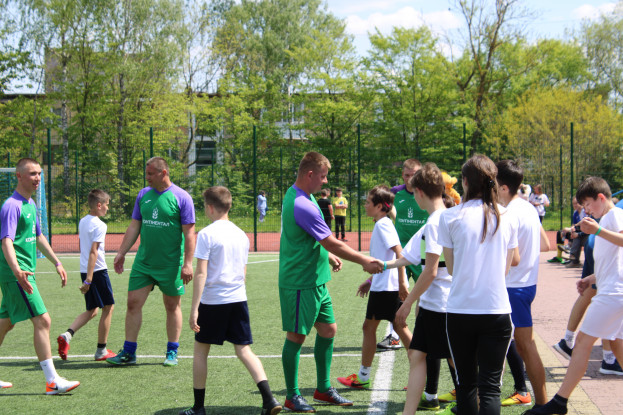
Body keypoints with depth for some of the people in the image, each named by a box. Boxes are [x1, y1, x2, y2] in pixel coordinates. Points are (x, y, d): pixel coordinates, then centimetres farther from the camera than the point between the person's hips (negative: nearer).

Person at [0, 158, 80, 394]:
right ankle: (52, 381, -12)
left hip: (25, 273, 10)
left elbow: (38, 238, 27)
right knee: (42, 321, -13)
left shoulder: (31, 204, 15)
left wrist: (57, 263, 27)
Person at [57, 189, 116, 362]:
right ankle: (101, 351, 8)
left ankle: (67, 335, -5)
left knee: (92, 310, 16)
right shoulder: (99, 225, -13)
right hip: (97, 270, -8)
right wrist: (89, 279, -23)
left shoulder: (82, 222, 13)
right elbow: (93, 252, -20)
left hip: (85, 270, 8)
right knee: (108, 308, 5)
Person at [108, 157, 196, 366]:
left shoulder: (181, 197, -7)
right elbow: (134, 227, 14)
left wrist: (188, 263, -15)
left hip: (171, 265, -4)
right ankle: (128, 352, 8)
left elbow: (189, 233, -9)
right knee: (133, 303, 0)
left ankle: (172, 352, 18)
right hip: (143, 261, 4)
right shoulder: (143, 195, 8)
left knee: (172, 307, 7)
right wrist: (121, 253, 10)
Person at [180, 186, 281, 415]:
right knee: (244, 350, 7)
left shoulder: (206, 234, -10)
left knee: (201, 350, 10)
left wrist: (194, 308, -14)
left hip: (212, 300, -5)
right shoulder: (241, 235, 9)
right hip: (238, 299, 5)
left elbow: (201, 273, -15)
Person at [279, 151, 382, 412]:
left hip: (316, 281, 10)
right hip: (300, 283, -10)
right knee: (297, 336, 0)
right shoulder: (302, 205, -24)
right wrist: (365, 262, -14)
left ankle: (323, 389, 25)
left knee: (328, 329, 14)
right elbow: (333, 244, -21)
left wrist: (328, 256, 17)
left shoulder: (297, 195, 9)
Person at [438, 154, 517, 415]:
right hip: (497, 310, 1)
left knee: (466, 384, 12)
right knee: (490, 388, 1)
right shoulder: (507, 218, 3)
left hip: (460, 310, -1)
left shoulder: (450, 217, -4)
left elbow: (451, 268, 5)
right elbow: (506, 268, 11)